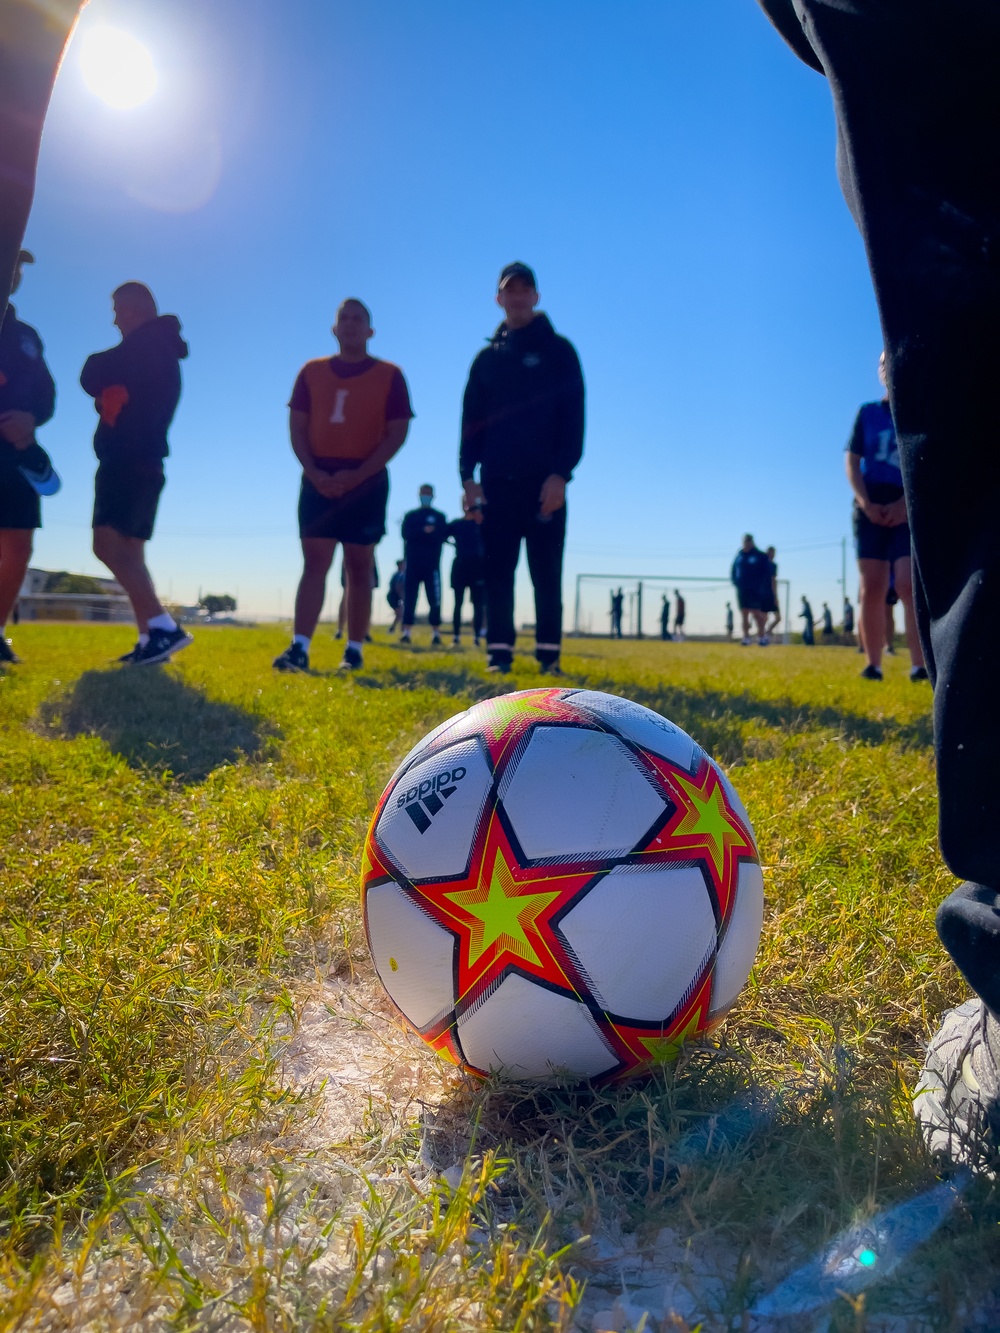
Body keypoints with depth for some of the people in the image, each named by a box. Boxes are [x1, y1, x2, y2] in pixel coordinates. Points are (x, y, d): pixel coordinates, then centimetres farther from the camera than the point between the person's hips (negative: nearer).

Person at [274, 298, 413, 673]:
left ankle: (354, 651, 6)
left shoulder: (389, 375, 4)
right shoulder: (312, 371, 11)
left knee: (359, 566, 1)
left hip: (366, 481, -2)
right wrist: (313, 472, -10)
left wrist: (357, 475, -14)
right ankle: (299, 648, -10)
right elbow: (297, 427, 8)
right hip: (319, 480, 2)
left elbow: (397, 433, -4)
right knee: (314, 562, -5)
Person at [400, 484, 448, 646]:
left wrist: (421, 534, -15)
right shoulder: (410, 516, 14)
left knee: (434, 599, -6)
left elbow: (443, 536, -3)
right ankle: (406, 632, 1)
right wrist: (424, 531, -17)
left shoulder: (440, 517, 11)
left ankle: (436, 633, -1)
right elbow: (406, 534, -3)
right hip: (413, 563, 1)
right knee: (409, 599, -1)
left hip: (432, 564, -1)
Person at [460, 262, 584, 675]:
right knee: (498, 570, 0)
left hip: (544, 480, -3)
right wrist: (468, 475, 0)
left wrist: (561, 473, -12)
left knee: (546, 571, -3)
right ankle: (499, 652, 4)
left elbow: (573, 416, -1)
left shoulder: (558, 350, 8)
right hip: (497, 481, 3)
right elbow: (471, 420, 13)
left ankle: (549, 654, 2)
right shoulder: (487, 357, 17)